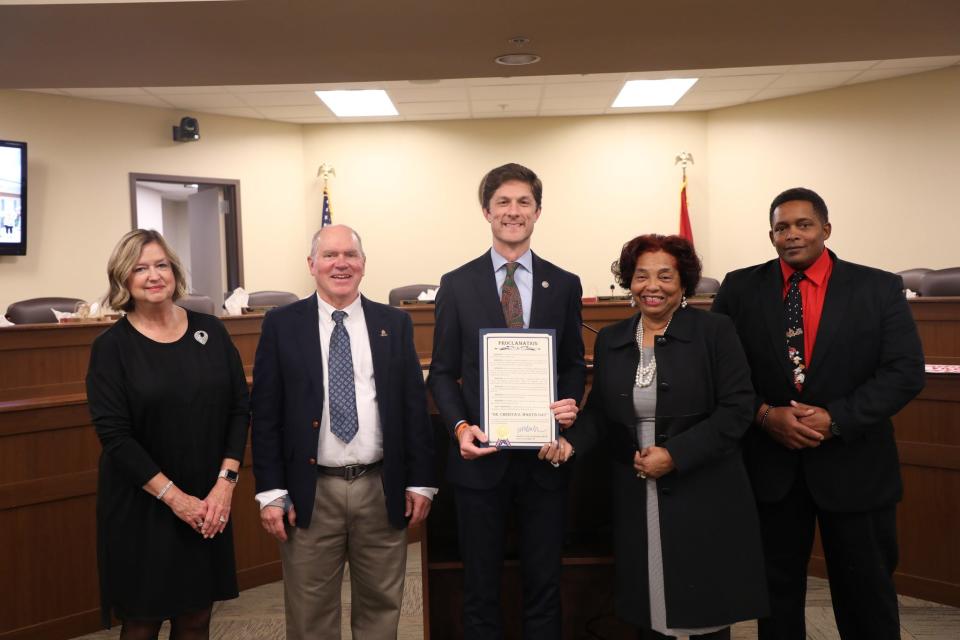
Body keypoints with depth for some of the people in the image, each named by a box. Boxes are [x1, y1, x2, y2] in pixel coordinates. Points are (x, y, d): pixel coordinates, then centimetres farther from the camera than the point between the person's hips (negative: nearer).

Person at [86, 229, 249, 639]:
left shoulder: (210, 331, 2)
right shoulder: (111, 347, -6)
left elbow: (238, 409, 1)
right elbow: (114, 435, -12)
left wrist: (225, 483, -8)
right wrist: (174, 496, -16)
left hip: (208, 503, 3)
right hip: (140, 507, -2)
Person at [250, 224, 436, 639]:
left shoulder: (395, 324, 4)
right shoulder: (282, 325, 0)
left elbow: (414, 406, 5)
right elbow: (265, 413, -1)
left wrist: (420, 481, 2)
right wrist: (271, 491, -5)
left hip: (383, 489, 2)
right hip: (310, 493, -1)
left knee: (381, 605, 14)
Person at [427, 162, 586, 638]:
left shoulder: (564, 285, 4)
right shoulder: (457, 285, 1)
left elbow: (573, 363, 10)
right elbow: (443, 372, 2)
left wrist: (570, 402, -10)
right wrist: (460, 426, -14)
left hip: (544, 456, 1)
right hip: (481, 456, -1)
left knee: (544, 585, 13)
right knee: (480, 589, 13)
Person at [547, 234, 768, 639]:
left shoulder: (715, 331, -5)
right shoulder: (610, 340, 7)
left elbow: (736, 409, -10)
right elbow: (599, 411, 10)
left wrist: (674, 455, -17)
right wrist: (571, 441, -10)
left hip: (702, 498, -3)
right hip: (636, 501, 3)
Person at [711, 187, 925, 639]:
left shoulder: (879, 288, -3)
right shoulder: (740, 288, 0)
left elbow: (905, 371, -8)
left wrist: (835, 419, -18)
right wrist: (764, 414, -16)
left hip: (853, 465, 0)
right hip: (769, 463, 1)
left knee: (866, 593, 12)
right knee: (777, 587, 15)